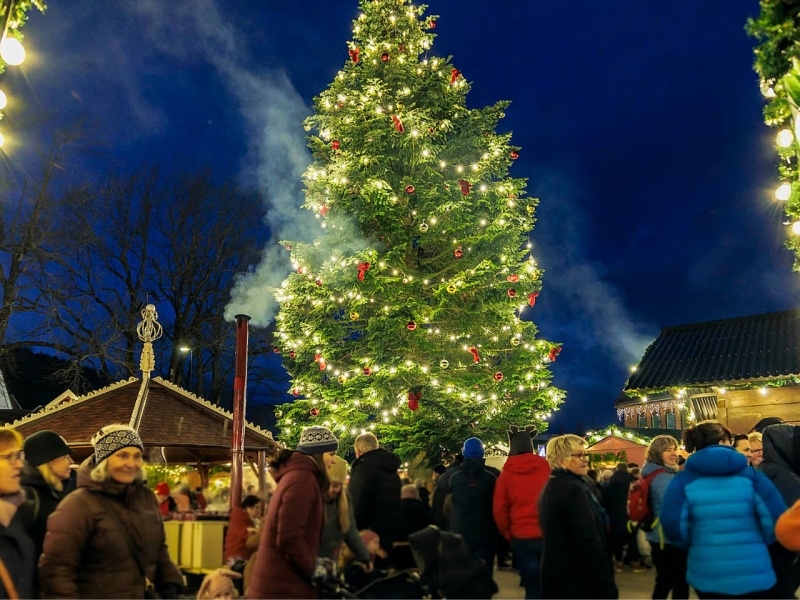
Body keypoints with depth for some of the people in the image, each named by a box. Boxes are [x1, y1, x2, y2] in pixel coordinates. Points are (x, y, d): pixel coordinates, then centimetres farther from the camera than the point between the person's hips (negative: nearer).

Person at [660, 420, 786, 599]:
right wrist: (760, 541, 11)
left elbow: (673, 525, -13)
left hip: (706, 577, 1)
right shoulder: (750, 475, -5)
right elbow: (777, 521, -10)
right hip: (755, 575, -1)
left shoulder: (683, 480, -5)